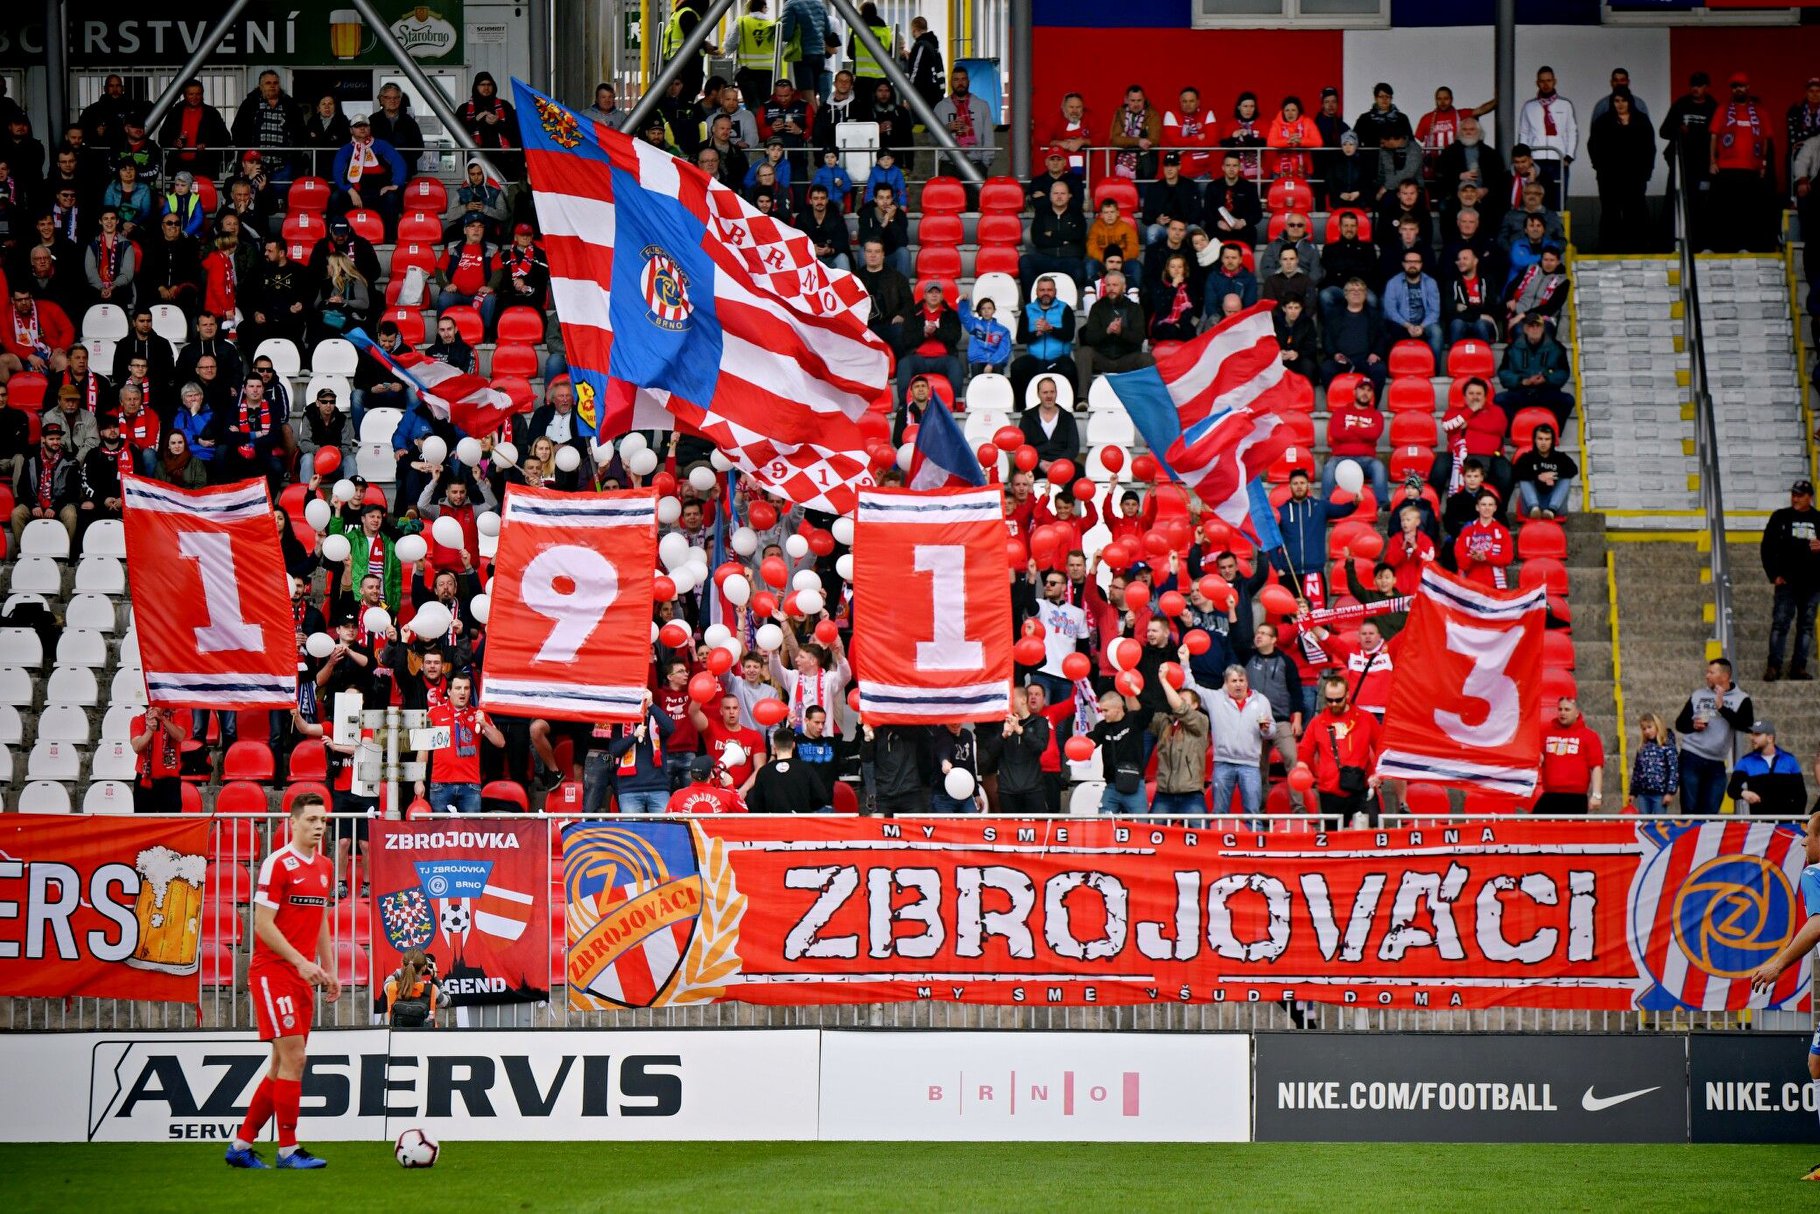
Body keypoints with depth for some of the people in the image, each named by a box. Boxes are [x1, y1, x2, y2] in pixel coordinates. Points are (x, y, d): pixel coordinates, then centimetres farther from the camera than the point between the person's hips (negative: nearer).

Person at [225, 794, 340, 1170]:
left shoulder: (325, 867, 14)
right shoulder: (278, 864, -11)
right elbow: (263, 924, -15)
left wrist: (329, 970, 16)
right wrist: (300, 962, -21)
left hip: (303, 977, 9)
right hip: (273, 971, -8)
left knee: (283, 1065, 9)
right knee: (294, 1057, -11)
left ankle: (241, 1145, 16)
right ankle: (288, 1149, -6)